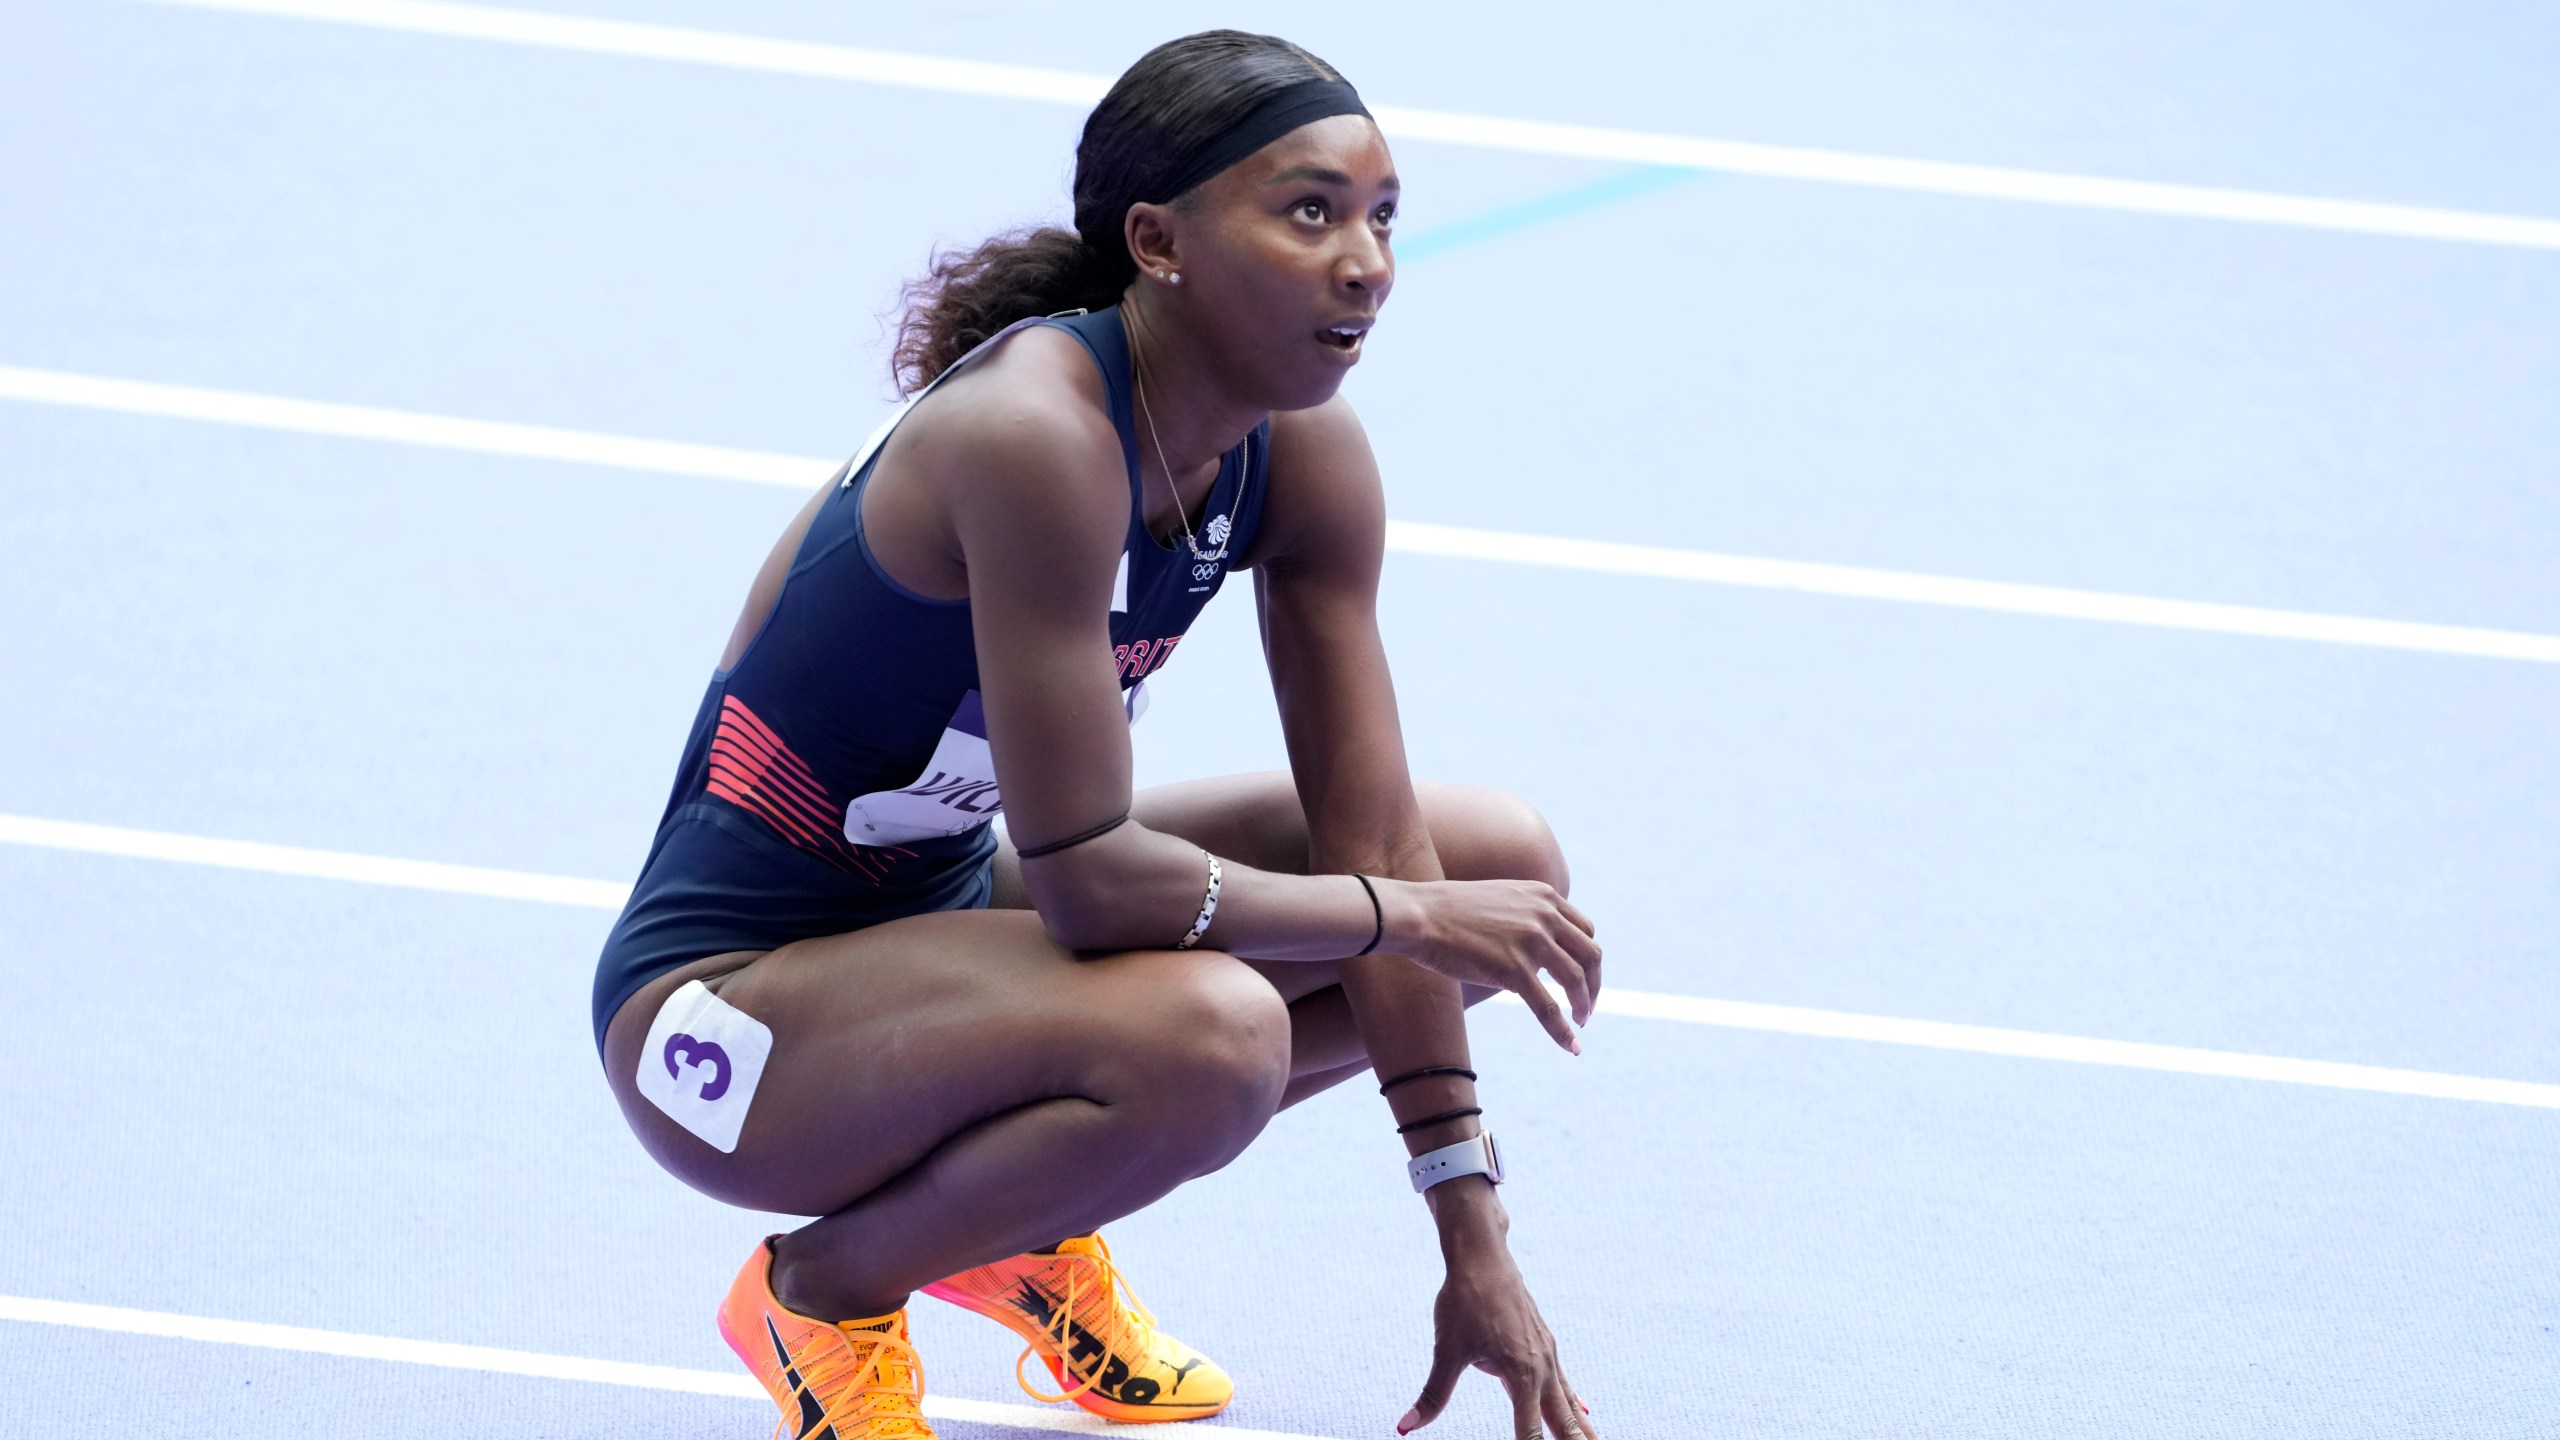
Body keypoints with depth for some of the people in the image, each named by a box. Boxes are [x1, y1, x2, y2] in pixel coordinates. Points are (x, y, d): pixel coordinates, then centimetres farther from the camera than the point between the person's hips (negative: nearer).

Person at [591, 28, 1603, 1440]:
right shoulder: (1035, 436, -30)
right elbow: (1085, 880, -30)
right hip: (723, 995, -8)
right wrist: (1414, 918, -18)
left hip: (947, 911, 8)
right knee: (1207, 1031, -36)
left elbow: (1373, 837, -4)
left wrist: (1473, 1246, -7)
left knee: (1505, 862, 4)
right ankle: (823, 1291, -6)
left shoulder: (1304, 458, -6)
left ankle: (1029, 1228, 12)